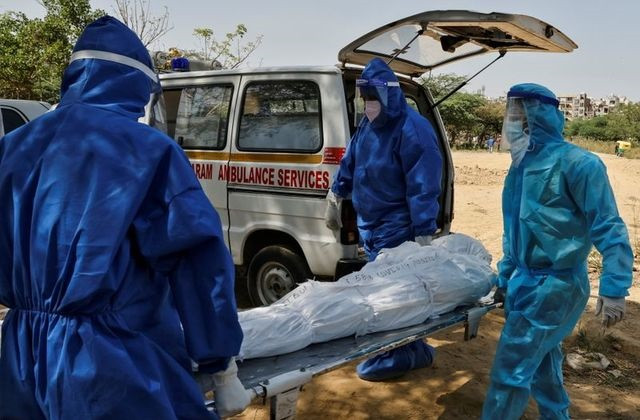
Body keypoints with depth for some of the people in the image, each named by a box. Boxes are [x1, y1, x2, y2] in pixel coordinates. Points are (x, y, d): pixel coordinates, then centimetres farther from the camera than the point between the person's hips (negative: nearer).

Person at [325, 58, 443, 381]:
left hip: (397, 229, -9)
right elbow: (350, 161, 21)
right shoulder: (368, 124, 8)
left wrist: (423, 236, -24)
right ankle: (412, 349, 31)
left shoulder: (412, 130, -19)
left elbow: (422, 187, -22)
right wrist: (335, 198, 23)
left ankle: (395, 356, 13)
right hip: (370, 225, 9)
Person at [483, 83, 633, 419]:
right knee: (541, 359, 21)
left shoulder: (575, 163, -17)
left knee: (512, 368, -5)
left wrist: (614, 288, -20)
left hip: (556, 285, -8)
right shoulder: (521, 164, 8)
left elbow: (609, 228, -16)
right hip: (526, 280, 8)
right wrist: (505, 276, 20)